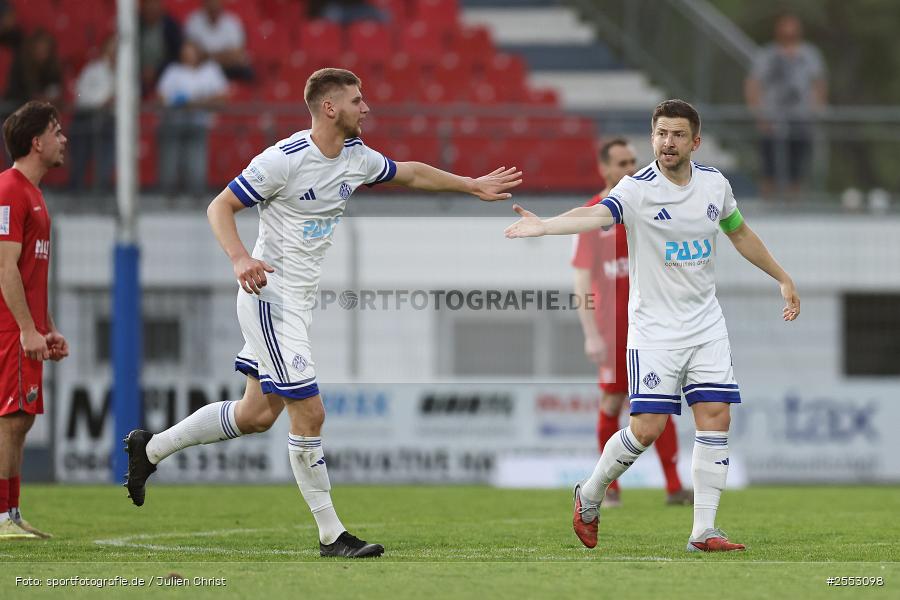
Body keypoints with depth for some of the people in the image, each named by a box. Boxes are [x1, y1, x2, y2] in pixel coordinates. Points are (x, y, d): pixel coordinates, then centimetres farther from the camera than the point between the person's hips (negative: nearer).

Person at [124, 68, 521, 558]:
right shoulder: (284, 160, -19)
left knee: (257, 415, 14)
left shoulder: (356, 158, 4)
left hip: (301, 300, 9)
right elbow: (220, 207, -13)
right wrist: (239, 258, -30)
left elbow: (411, 173, 23)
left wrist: (472, 185, 27)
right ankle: (331, 536, -1)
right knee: (308, 413, -9)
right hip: (271, 294, -9)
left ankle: (150, 448, 31)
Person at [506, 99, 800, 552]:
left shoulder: (714, 184, 2)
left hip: (706, 324, 5)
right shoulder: (638, 189, -15)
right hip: (654, 328, -5)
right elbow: (597, 215, -36)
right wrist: (544, 226, -56)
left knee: (716, 417, -5)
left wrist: (783, 278, 27)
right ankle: (589, 497, 17)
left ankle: (703, 531, 1)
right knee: (647, 427, -9)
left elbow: (740, 233, 22)